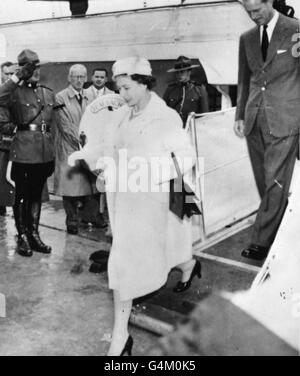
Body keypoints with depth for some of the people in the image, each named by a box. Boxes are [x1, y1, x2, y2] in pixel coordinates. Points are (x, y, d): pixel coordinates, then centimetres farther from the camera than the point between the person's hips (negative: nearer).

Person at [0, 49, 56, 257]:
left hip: (45, 152, 5)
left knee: (37, 194, 13)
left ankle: (34, 234, 24)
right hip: (23, 152, -5)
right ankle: (23, 237, 15)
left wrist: (53, 153, 15)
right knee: (22, 195, 4)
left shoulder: (49, 94, 13)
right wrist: (18, 77, -29)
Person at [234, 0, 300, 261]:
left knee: (275, 182, -4)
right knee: (264, 181, 8)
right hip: (254, 120, 5)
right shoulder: (247, 39, 13)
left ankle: (262, 241, 2)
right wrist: (240, 115, 11)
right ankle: (278, 229, 23)